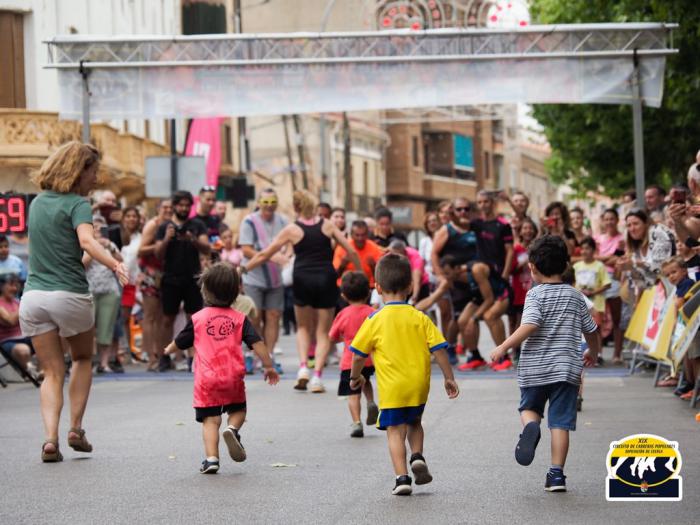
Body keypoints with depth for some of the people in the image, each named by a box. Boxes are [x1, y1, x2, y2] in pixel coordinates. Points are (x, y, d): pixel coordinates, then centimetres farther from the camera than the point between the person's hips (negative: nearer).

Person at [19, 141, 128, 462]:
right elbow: (87, 241, -26)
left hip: (33, 296, 4)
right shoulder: (77, 204, -7)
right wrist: (116, 265, -40)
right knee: (82, 359, 21)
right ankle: (76, 428, 12)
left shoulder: (38, 202, 14)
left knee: (52, 372, 8)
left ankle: (50, 438, -10)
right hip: (69, 295, -4)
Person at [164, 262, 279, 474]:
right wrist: (268, 366, 4)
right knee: (238, 409, 21)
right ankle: (233, 429, -10)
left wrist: (168, 350, 35)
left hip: (206, 380, -1)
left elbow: (179, 343, 13)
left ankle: (211, 458, -10)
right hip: (233, 377, 1)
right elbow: (257, 343, -4)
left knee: (210, 419, 2)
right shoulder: (240, 319, 2)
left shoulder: (197, 319, 1)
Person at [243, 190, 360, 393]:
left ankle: (303, 367, 1)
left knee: (303, 327, 21)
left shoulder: (292, 229, -1)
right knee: (323, 332, 10)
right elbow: (351, 251, 2)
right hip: (326, 279, 0)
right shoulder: (327, 225, 3)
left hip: (302, 279, 0)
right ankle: (317, 375, -3)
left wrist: (243, 269, 13)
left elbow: (264, 254, 2)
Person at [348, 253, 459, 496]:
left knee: (395, 431, 1)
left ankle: (402, 477, -9)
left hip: (392, 388, -3)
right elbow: (439, 349, -1)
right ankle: (417, 456, 4)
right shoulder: (420, 318, 1)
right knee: (414, 423, 25)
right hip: (419, 386, 3)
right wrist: (449, 378, 9)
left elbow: (358, 355, 0)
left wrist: (355, 376, 18)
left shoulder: (375, 321, -5)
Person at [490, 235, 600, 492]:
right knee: (560, 423, 3)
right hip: (566, 369, 2)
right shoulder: (576, 296, 8)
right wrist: (593, 352, 37)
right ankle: (557, 474, -1)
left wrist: (503, 347, -15)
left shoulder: (536, 294, -6)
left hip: (534, 368, -2)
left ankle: (530, 427, -15)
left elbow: (530, 325, -21)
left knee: (529, 408, 19)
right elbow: (590, 331, 18)